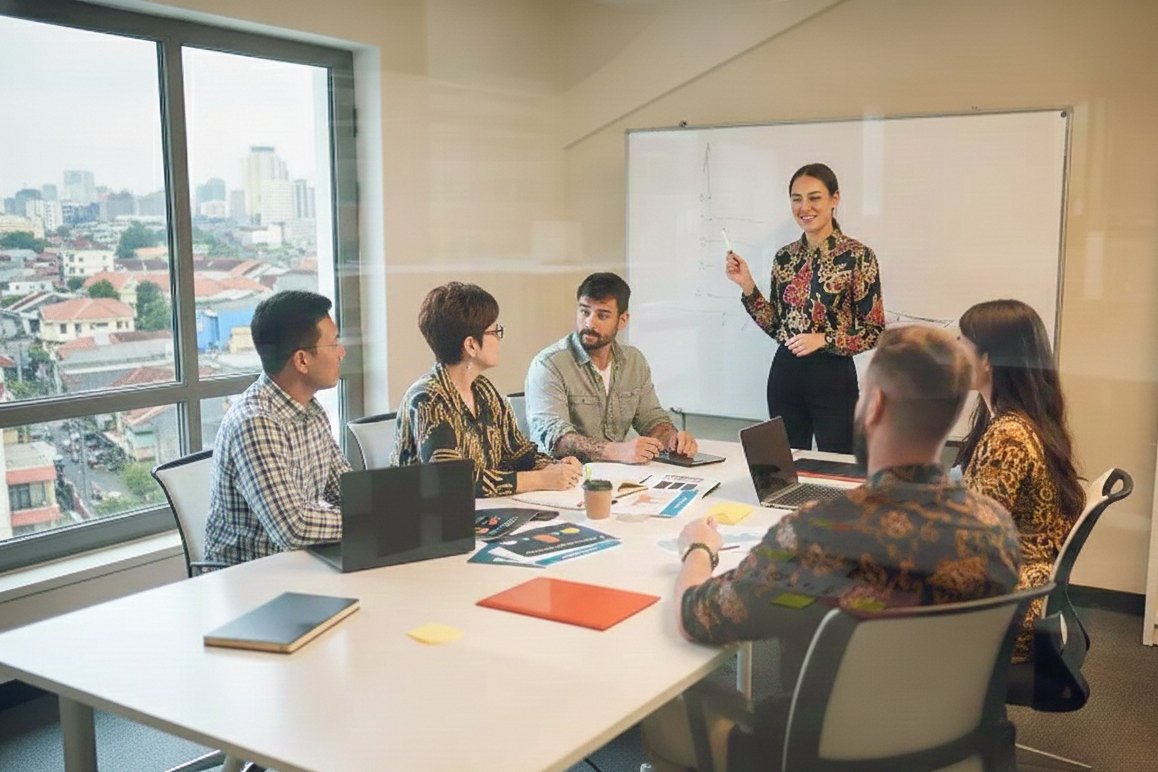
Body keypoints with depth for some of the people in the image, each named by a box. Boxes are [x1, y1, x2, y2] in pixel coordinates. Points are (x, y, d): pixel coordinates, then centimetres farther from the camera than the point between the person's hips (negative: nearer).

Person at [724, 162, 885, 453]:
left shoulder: (858, 256, -9)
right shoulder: (784, 256, 6)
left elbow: (874, 331, -7)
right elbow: (776, 325, 10)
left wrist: (823, 339, -19)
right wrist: (747, 286, -1)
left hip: (833, 377, -4)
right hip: (785, 374, 5)